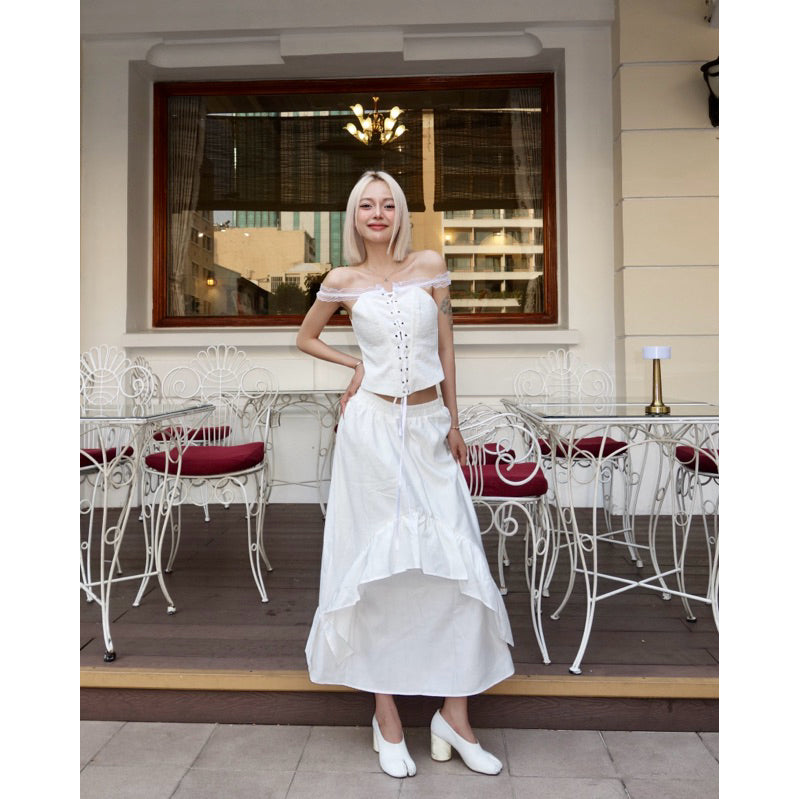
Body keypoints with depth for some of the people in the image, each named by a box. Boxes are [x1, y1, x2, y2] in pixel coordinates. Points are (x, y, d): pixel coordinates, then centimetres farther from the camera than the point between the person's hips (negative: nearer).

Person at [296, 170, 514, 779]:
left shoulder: (431, 266, 6)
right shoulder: (342, 281, 4)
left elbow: (446, 345, 9)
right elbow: (306, 338, 19)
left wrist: (454, 423, 11)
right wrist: (355, 364, 5)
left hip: (428, 428, 2)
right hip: (373, 427, -1)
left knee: (453, 565, -2)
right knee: (378, 566, 3)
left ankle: (455, 717, 13)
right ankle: (386, 718, 16)